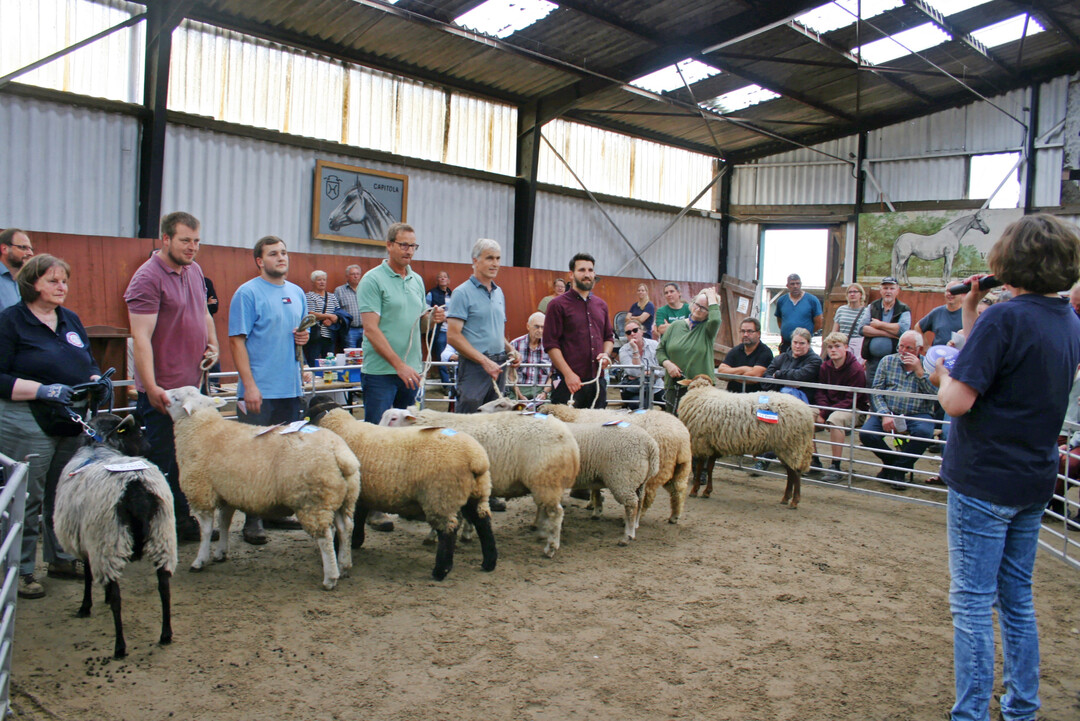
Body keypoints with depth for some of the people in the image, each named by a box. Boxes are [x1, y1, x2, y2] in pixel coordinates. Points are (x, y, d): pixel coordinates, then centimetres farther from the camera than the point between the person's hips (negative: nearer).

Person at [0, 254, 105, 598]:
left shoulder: (71, 320, 14)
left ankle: (61, 558, 28)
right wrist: (43, 390, -22)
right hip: (28, 425, -6)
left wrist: (97, 383, -1)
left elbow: (90, 364, 21)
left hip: (73, 424, 6)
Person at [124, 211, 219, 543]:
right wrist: (151, 388, -24)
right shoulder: (148, 277, -14)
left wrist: (213, 344, 9)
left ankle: (183, 520, 25)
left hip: (192, 384, 8)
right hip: (162, 390, -8)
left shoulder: (194, 270, 11)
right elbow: (141, 338, -19)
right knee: (161, 462, 1)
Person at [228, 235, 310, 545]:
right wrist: (249, 385, -18)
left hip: (291, 388, 7)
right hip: (259, 391, -6)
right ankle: (253, 519, 6)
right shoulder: (248, 293, -7)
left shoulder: (297, 293, 13)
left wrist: (304, 337, -1)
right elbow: (237, 341, -11)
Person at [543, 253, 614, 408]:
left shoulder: (601, 304, 16)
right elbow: (550, 344, -7)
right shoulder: (558, 304, -2)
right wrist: (568, 374, -15)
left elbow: (609, 337, 25)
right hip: (569, 383, -5)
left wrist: (606, 354, 2)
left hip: (597, 381, 5)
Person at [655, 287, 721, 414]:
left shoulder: (707, 328, 3)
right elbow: (660, 349, 15)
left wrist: (711, 297, -8)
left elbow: (715, 320, -22)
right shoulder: (675, 325, 12)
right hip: (674, 386, 3)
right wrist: (667, 364, -5)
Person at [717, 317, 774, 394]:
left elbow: (755, 375, -14)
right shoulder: (735, 351, 13)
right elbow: (720, 371, 2)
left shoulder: (765, 352, -2)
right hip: (732, 393, 5)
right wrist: (743, 369, -7)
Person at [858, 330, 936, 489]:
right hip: (888, 412, 2)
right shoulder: (887, 361, 12)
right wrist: (885, 414, -12)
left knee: (923, 432, -35)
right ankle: (891, 461, 6)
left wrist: (919, 371, -12)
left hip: (918, 415, -1)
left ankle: (899, 469, -9)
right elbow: (875, 391, 3)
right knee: (865, 433, -25)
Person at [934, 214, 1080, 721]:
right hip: (1035, 481, 8)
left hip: (985, 481, -8)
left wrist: (943, 375, -4)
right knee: (1017, 599, 19)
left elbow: (958, 401, -24)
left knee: (972, 602, 1)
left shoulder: (1004, 319, -19)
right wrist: (971, 312, 8)